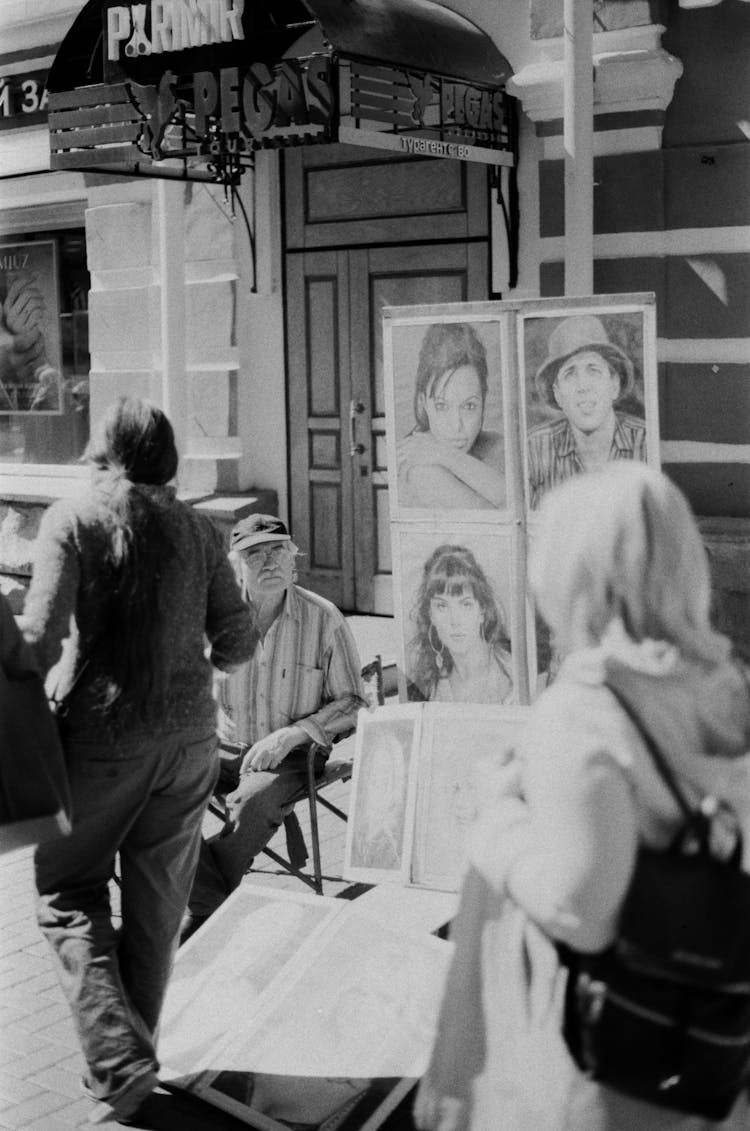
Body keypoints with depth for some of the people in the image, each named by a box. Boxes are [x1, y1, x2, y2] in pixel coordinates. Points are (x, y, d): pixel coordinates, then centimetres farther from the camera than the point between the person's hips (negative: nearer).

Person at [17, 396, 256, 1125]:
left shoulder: (72, 518, -6)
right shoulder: (198, 529, 5)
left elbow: (40, 636, -16)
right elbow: (237, 642, 5)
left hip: (103, 731, -4)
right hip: (189, 734, 4)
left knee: (68, 895, 10)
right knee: (157, 907, 15)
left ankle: (117, 1063, -2)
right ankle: (130, 1058, 26)